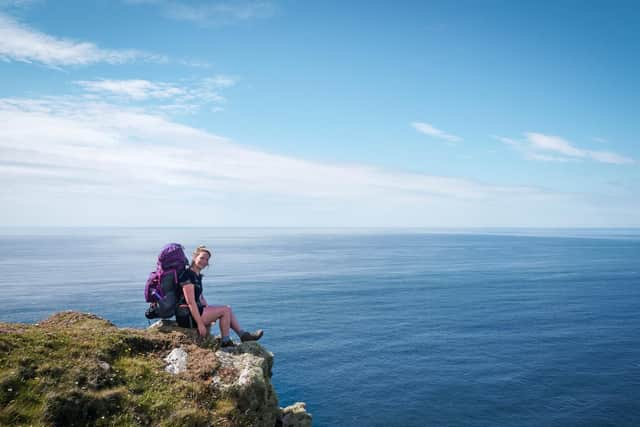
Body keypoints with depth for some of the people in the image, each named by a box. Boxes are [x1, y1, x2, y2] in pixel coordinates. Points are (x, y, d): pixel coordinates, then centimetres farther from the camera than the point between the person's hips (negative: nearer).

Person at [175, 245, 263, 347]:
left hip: (196, 310, 10)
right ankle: (226, 342, 3)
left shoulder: (197, 275, 14)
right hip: (188, 316, -10)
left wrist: (211, 313, 11)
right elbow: (190, 302, -22)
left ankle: (244, 335, 11)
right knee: (225, 310, -8)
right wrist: (200, 324, -23)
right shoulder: (188, 275, -17)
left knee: (228, 309, 9)